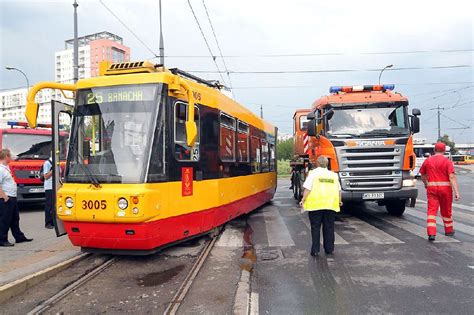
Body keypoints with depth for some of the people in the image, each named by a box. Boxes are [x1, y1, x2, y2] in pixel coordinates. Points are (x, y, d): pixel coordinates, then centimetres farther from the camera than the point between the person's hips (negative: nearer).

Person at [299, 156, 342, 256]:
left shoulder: (313, 173, -1)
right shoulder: (333, 175, 12)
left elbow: (307, 189, -9)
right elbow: (338, 190, 16)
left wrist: (303, 200, -4)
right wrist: (339, 201, 28)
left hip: (315, 205, -3)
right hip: (330, 205, 3)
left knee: (315, 227, 3)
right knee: (329, 227, 12)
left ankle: (315, 250, 3)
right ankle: (329, 249, 18)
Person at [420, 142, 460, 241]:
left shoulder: (427, 160, 3)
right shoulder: (447, 161, -6)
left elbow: (423, 175, 13)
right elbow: (452, 177, -15)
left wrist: (426, 184, 32)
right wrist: (457, 192, -16)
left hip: (432, 188, 1)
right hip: (445, 188, -1)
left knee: (432, 210, -1)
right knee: (446, 210, 16)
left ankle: (431, 234, -13)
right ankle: (449, 230, 35)